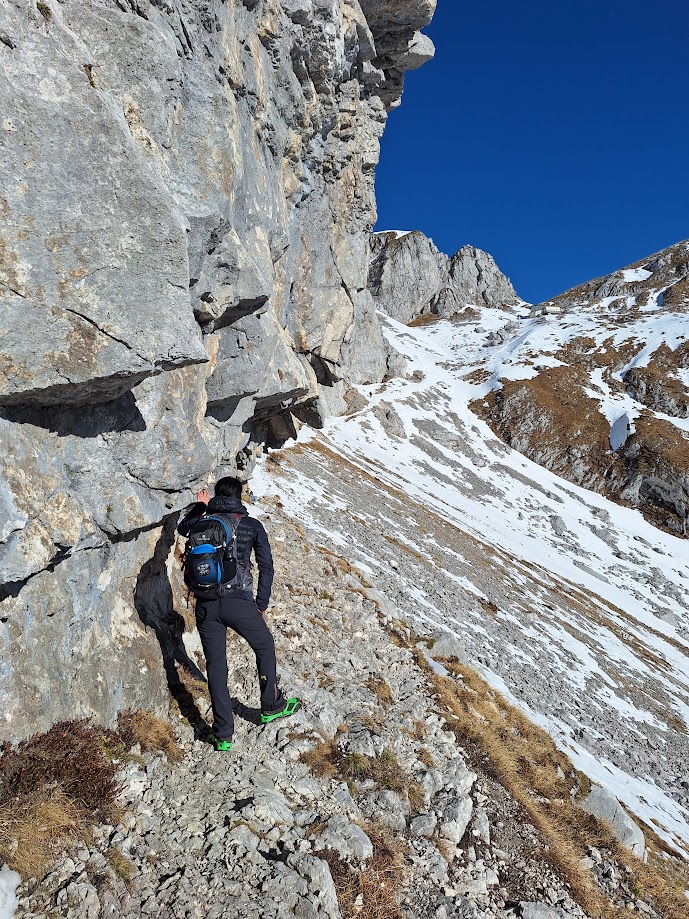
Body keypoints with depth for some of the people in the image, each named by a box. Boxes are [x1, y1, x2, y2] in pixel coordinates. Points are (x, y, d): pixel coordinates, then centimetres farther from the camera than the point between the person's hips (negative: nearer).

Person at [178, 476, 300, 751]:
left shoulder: (202, 521, 7)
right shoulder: (252, 525, 3)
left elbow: (182, 527, 32)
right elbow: (266, 566, 3)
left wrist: (201, 507, 46)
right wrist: (261, 604, 11)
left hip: (205, 603, 2)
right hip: (238, 602, -2)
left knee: (215, 664, 11)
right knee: (265, 647, 22)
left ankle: (223, 734, 16)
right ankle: (272, 706, 35)